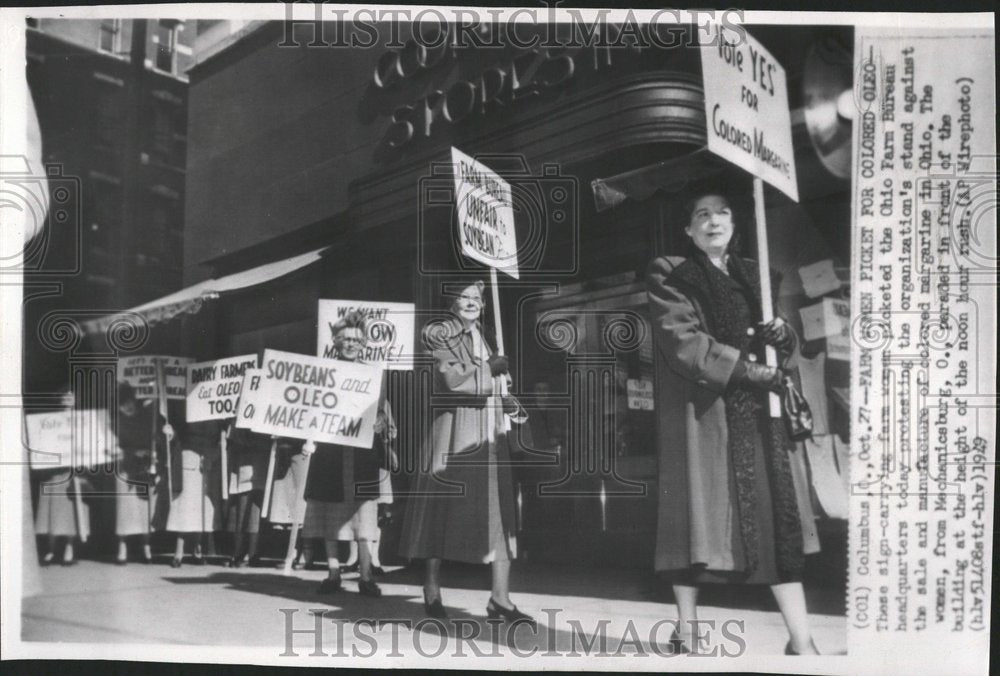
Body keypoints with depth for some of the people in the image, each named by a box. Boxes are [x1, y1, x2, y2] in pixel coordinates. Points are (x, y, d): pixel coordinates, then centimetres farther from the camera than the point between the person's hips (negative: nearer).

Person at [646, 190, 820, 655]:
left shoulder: (751, 276, 18)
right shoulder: (671, 277, 1)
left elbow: (779, 340, 21)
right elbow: (684, 343, -13)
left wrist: (781, 334, -3)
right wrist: (753, 371, -16)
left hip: (755, 412, 5)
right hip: (701, 409, -5)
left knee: (777, 516, -1)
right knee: (698, 511, -3)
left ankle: (801, 642, 3)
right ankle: (686, 633, 9)